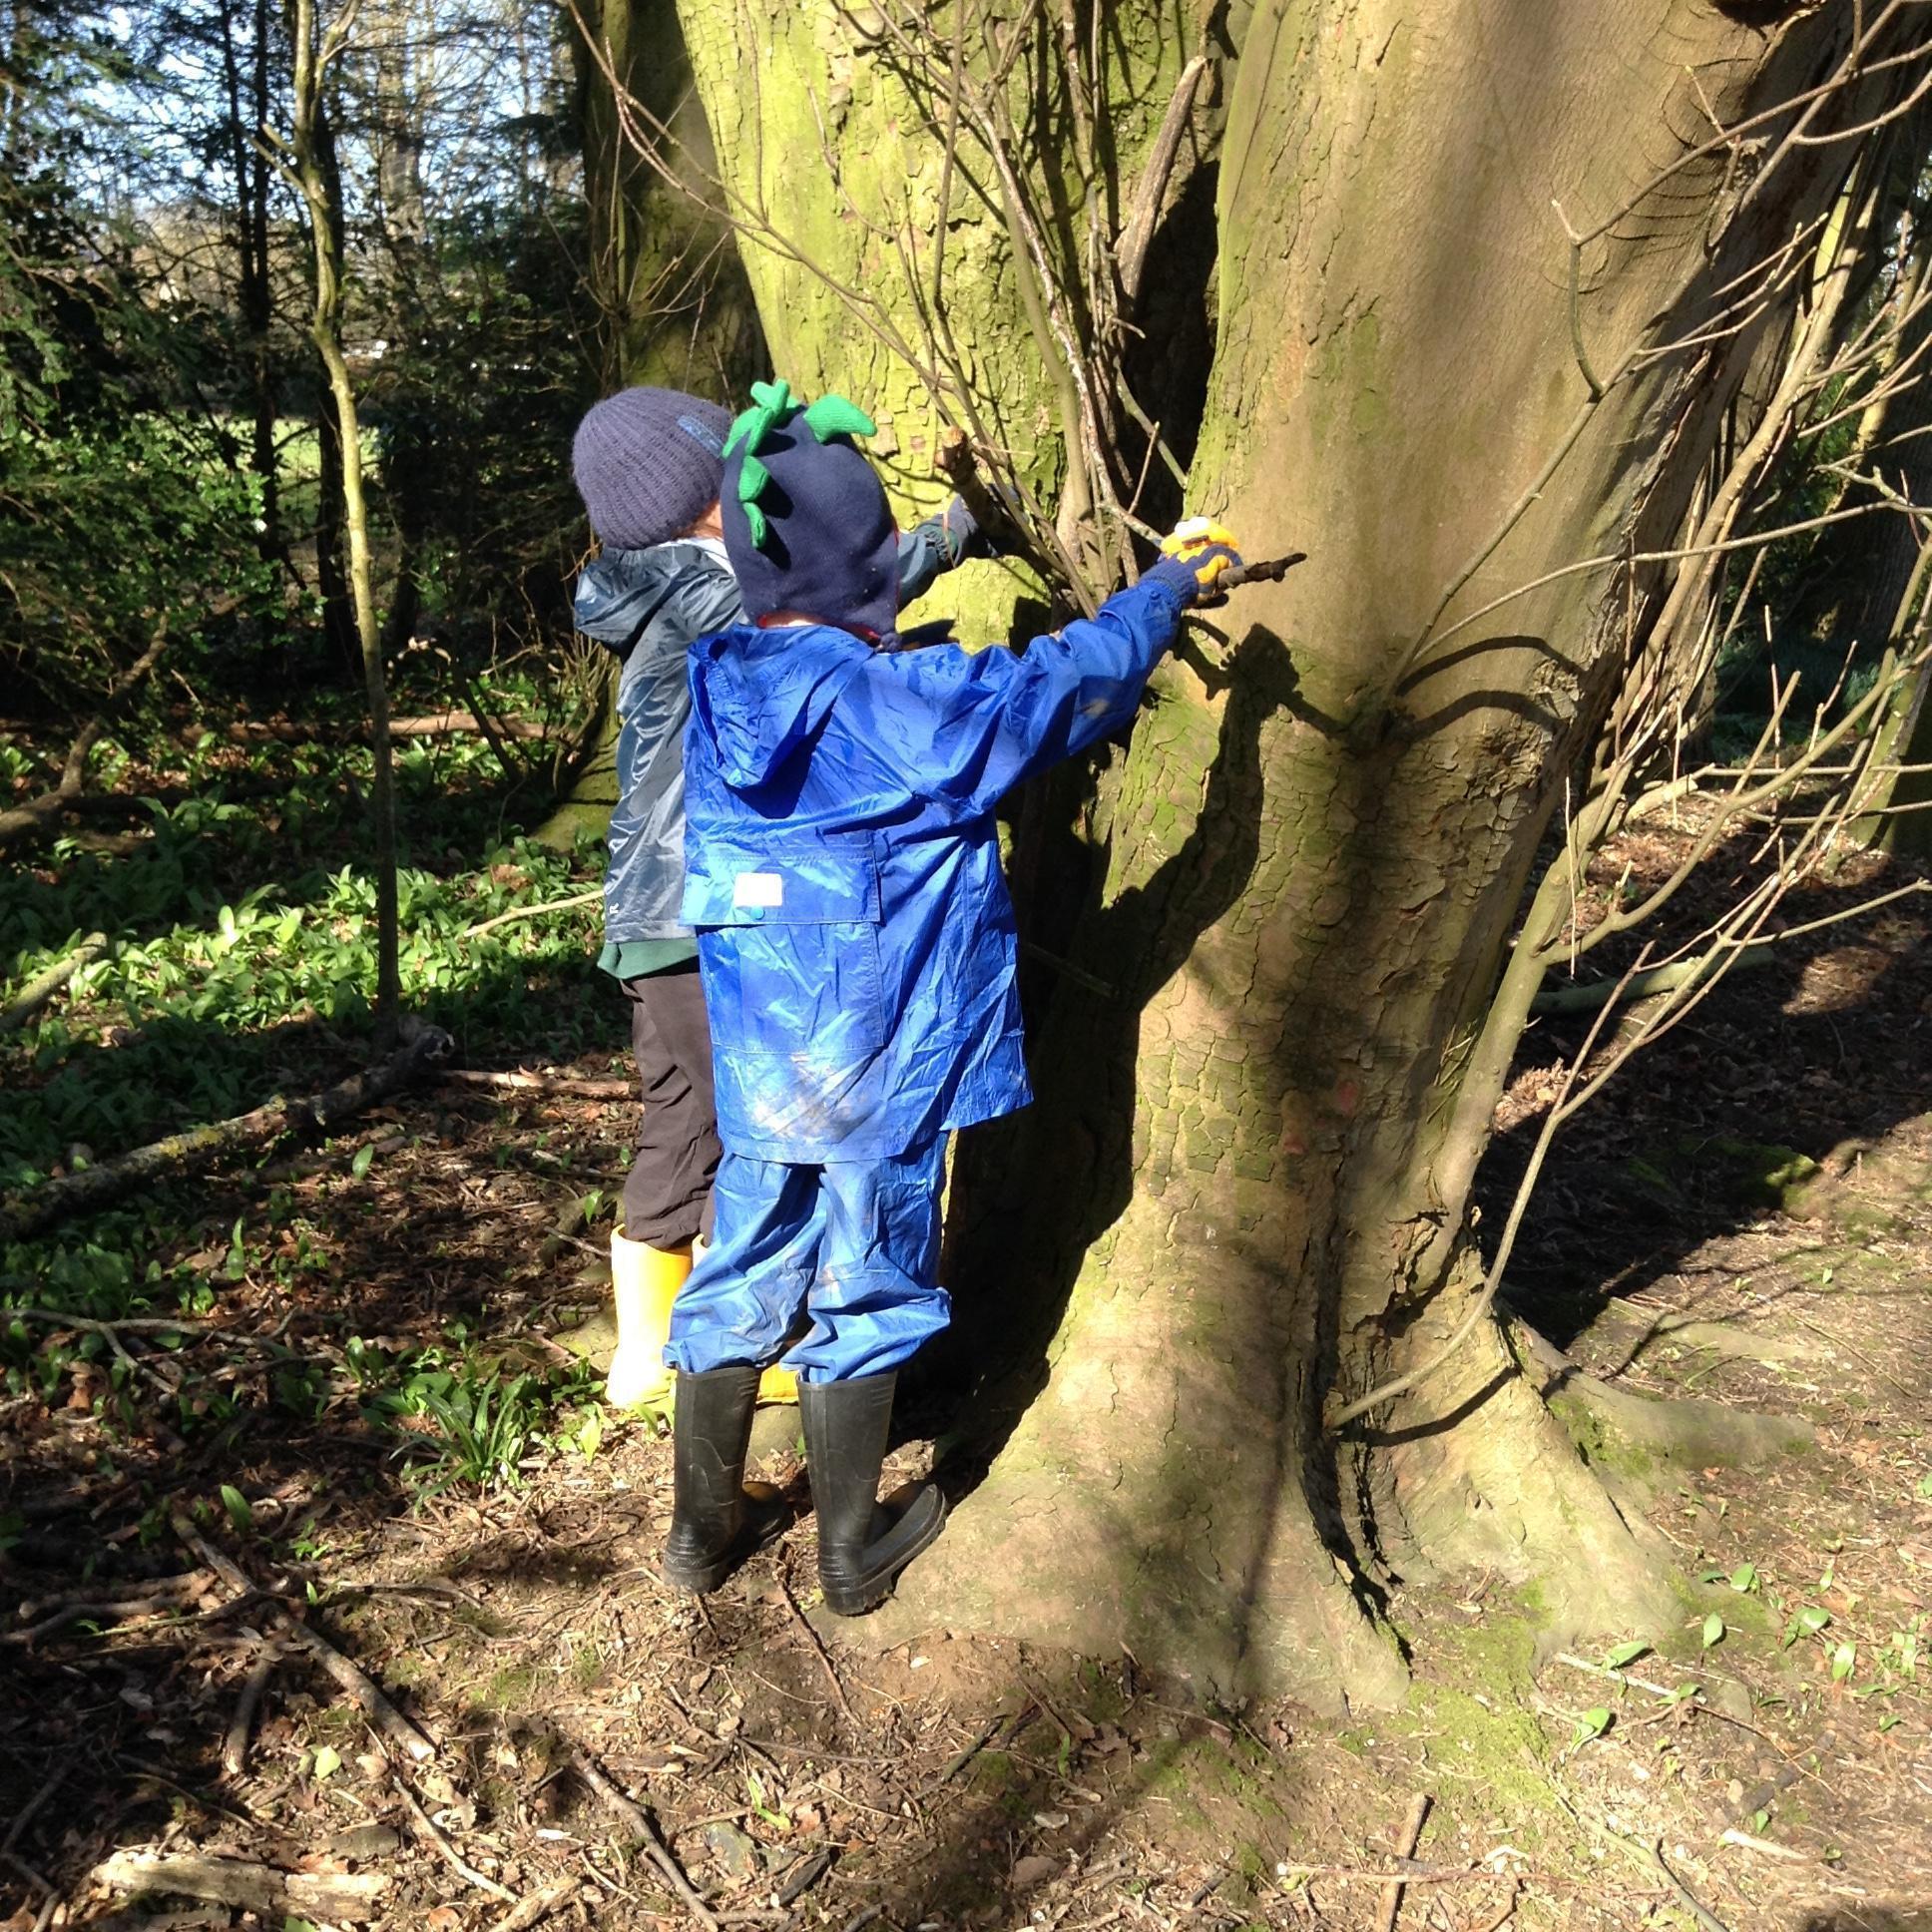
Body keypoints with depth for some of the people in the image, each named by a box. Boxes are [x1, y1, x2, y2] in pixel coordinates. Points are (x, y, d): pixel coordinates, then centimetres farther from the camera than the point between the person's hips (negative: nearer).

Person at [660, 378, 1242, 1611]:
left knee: (743, 1274, 18)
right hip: (876, 1075, -6)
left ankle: (705, 1531, 33)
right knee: (865, 1290, 11)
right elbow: (1068, 682, -11)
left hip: (754, 1060, 6)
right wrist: (1173, 583, 3)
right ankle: (853, 1550, 29)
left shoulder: (720, 688, -1)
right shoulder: (902, 705, -19)